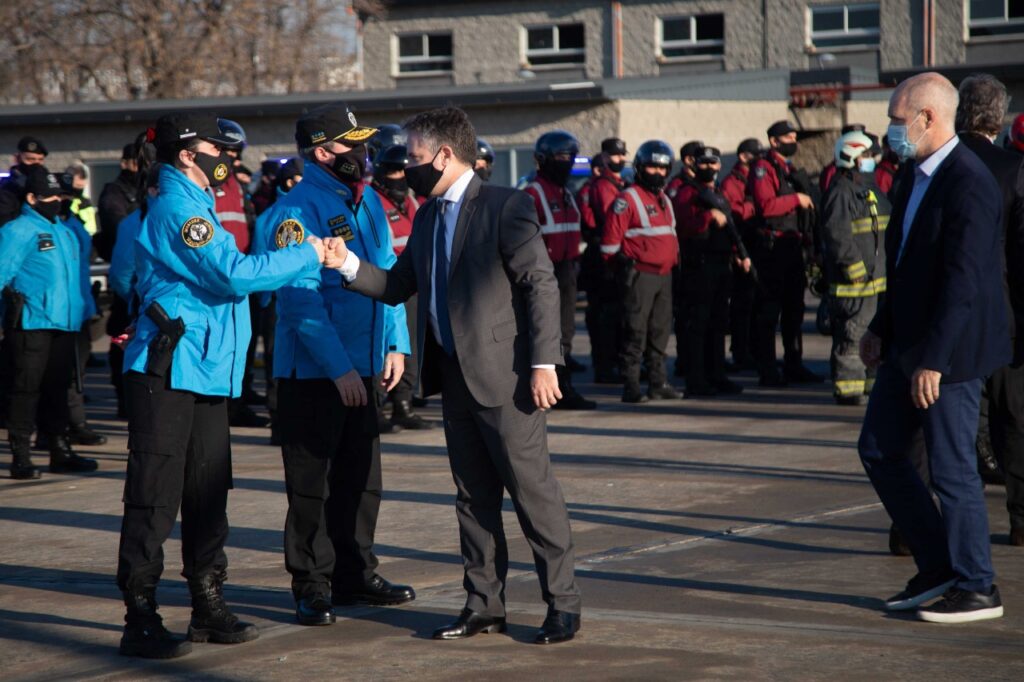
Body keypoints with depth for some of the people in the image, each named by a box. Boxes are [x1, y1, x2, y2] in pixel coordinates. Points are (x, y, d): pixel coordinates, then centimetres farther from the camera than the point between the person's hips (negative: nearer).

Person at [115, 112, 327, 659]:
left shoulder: (193, 205, 20)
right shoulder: (177, 207, -13)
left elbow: (223, 275, 21)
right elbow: (230, 275, -20)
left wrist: (277, 260, 8)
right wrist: (305, 257, -12)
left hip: (204, 373, 10)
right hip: (168, 371, -10)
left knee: (207, 493, 13)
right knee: (154, 497, -6)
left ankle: (208, 608, 20)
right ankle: (140, 620, -3)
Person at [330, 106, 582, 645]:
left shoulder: (504, 207, -9)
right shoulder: (427, 218, 15)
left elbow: (541, 283, -12)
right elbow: (397, 286, 16)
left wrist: (544, 363, -17)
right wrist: (347, 264, 0)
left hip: (503, 377, -8)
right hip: (454, 377, 8)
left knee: (533, 489, -3)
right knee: (473, 497, 12)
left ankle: (562, 605, 5)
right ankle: (484, 605, 19)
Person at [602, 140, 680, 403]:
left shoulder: (664, 200, 18)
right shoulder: (627, 199, -8)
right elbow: (611, 238, -12)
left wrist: (674, 259, 20)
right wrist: (623, 262, -9)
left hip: (664, 274, 8)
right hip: (639, 274, -8)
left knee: (660, 331, 11)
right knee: (636, 332, -8)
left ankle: (659, 383, 18)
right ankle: (631, 386, -6)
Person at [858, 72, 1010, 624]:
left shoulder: (968, 183, -20)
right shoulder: (918, 175, 11)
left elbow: (963, 280, -24)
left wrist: (932, 360, -25)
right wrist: (881, 329, 14)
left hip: (950, 350, -10)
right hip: (910, 342, 10)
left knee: (951, 466, -2)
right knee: (880, 451, 12)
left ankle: (976, 588, 11)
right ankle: (937, 566, 21)